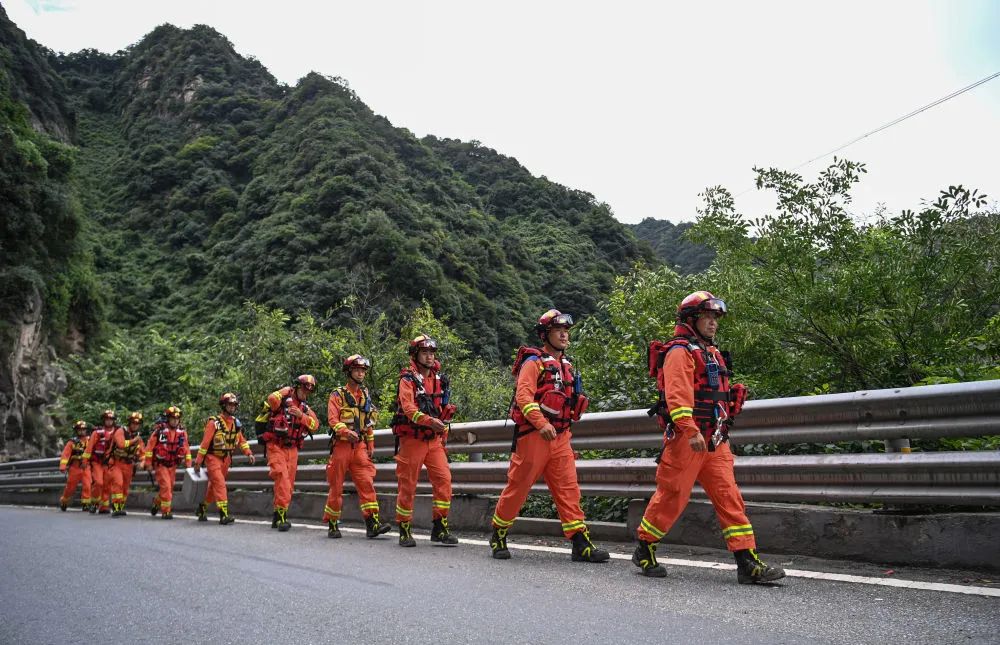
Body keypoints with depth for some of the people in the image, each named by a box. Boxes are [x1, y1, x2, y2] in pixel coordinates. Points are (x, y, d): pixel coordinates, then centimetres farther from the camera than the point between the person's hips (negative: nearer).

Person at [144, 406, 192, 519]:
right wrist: (148, 463, -7)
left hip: (173, 465, 5)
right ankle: (166, 511, -3)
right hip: (160, 464, -5)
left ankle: (156, 502, 38)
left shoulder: (182, 431, 0)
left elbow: (186, 448, 6)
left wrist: (188, 465, 3)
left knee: (169, 488, 12)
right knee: (166, 487, -12)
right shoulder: (159, 430, -13)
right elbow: (150, 446, -8)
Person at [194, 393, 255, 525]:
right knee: (220, 483, -19)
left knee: (214, 485, 16)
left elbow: (241, 440, 11)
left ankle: (201, 509, 35)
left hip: (226, 458, 7)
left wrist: (249, 453, -3)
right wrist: (198, 462, -13)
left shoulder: (235, 422, 4)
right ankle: (224, 514, -23)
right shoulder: (214, 422, -15)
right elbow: (205, 443, -14)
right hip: (213, 457, -7)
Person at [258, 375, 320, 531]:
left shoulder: (305, 408, 13)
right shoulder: (284, 397, -3)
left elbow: (315, 424, -2)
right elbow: (272, 399, -28)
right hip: (276, 446, -6)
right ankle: (281, 516, -20)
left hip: (292, 449, 6)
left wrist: (301, 415, -17)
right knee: (282, 478, -19)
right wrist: (287, 391, -10)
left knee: (288, 483, 9)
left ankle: (277, 516, 23)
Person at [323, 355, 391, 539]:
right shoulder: (337, 395, 1)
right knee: (336, 486, 3)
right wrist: (347, 431, -28)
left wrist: (370, 445, 17)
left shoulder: (365, 395, 16)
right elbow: (332, 419, -11)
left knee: (367, 483, -9)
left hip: (360, 446, 4)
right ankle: (332, 525, 15)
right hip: (341, 445, -4)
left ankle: (372, 523, -13)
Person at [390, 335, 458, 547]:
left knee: (444, 479, -8)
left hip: (434, 441, 5)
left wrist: (443, 438, 19)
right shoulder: (408, 379, -5)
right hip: (412, 440, -5)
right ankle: (404, 531, 13)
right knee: (407, 485, 1)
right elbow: (408, 408, -21)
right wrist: (429, 421, -35)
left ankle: (440, 529, -1)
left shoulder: (439, 380, 13)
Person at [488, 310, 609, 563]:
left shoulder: (566, 366, 18)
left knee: (568, 489, 0)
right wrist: (542, 423, -30)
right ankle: (498, 536, 19)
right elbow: (523, 395, -19)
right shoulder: (534, 362, -5)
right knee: (518, 487, 3)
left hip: (560, 438, 6)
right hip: (533, 435, -6)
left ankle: (582, 544, -1)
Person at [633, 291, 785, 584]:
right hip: (686, 439, -8)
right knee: (671, 497, -1)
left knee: (730, 498, 2)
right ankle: (644, 551, 16)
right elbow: (677, 394, -21)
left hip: (715, 441, 8)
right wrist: (691, 431, -29)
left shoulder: (712, 354, 22)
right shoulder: (680, 351, -8)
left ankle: (748, 562, 2)